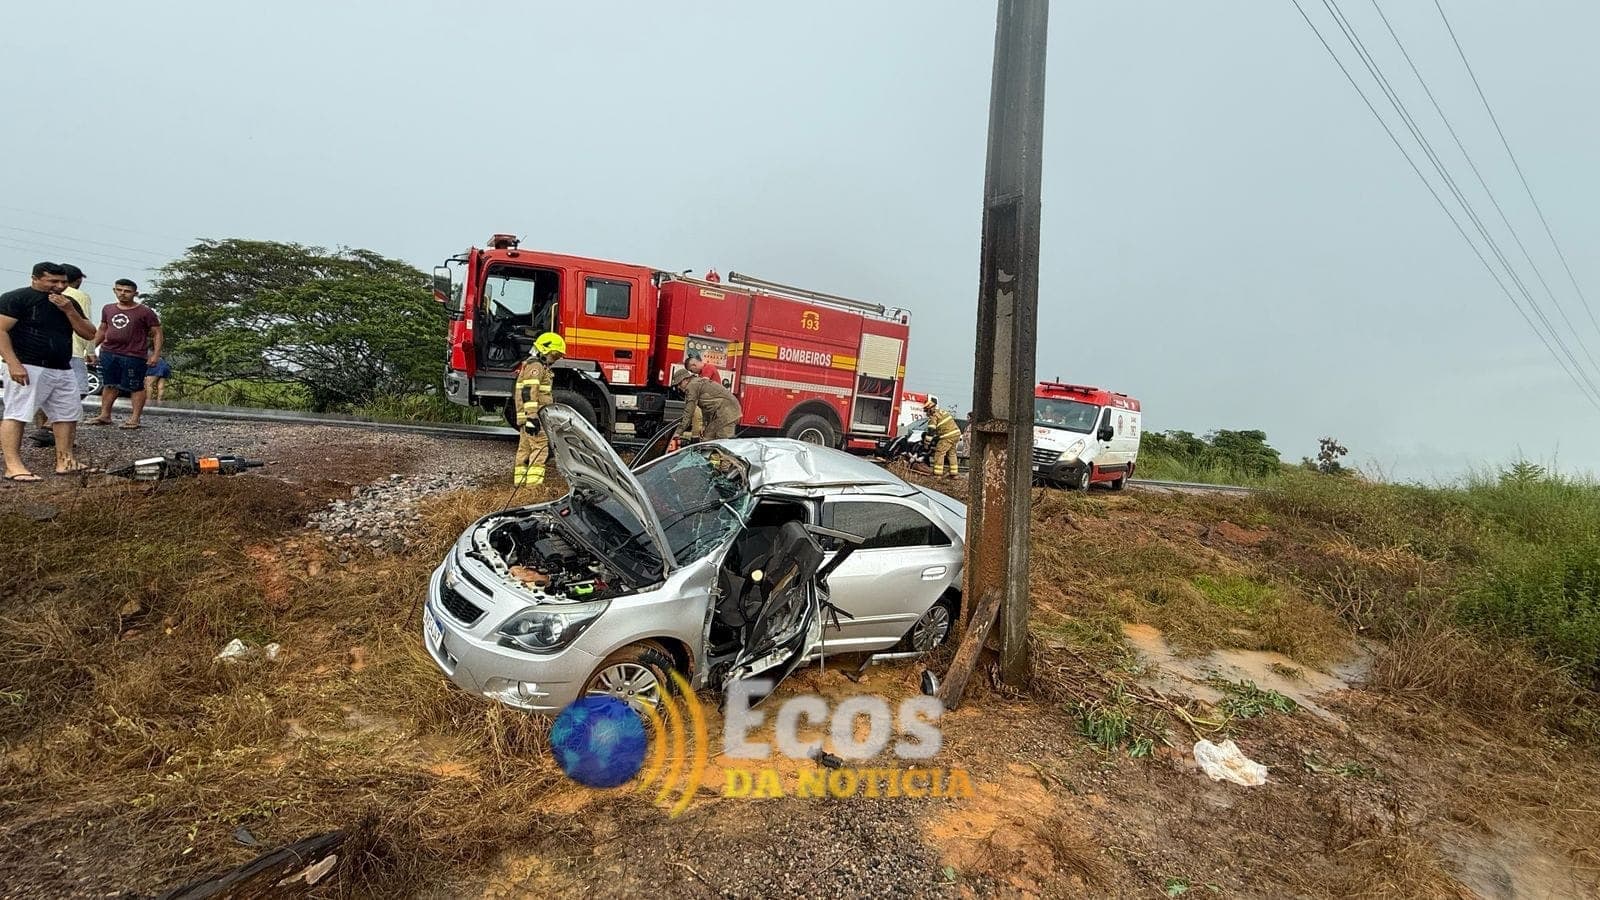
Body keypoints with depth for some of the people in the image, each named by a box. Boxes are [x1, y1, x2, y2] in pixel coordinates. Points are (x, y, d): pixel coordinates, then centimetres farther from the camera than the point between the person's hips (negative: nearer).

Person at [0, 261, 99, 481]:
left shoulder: (68, 303, 17)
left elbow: (88, 334, 11)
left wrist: (69, 311, -4)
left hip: (62, 370, 7)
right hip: (28, 369, -7)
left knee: (68, 415, 7)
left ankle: (65, 461, 14)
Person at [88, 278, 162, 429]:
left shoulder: (145, 312, -5)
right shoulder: (108, 309, 12)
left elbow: (157, 333, -5)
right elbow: (102, 330, 22)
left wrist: (156, 354, -13)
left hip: (134, 356, -6)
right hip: (108, 354, 6)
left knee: (135, 387, -2)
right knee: (109, 385, 13)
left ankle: (135, 418, 3)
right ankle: (105, 415, 20)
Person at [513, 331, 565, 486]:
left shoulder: (541, 367, 24)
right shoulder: (535, 366, -10)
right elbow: (529, 393, -21)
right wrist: (532, 417, -27)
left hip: (528, 418, 11)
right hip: (534, 417, -11)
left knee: (525, 448, 12)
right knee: (540, 448, -13)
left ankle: (520, 480, 17)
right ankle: (534, 482, -16)